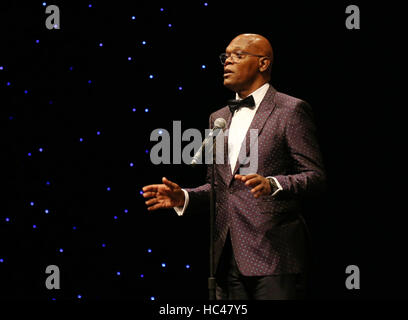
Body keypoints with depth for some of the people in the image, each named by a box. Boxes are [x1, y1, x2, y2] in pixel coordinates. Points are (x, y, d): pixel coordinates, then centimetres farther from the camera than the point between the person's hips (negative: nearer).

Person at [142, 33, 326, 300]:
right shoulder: (218, 118, 19)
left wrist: (272, 185, -24)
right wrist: (183, 198, 5)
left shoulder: (291, 111, -2)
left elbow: (316, 177, -7)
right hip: (228, 257, 6)